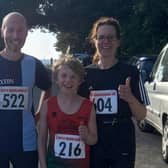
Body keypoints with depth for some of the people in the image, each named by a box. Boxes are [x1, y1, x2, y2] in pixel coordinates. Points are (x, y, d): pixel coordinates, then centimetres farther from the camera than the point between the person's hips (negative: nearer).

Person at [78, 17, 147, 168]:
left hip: (122, 146, -2)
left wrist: (130, 99, -21)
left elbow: (141, 116, -4)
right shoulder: (86, 73, 2)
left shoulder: (130, 72, -5)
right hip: (94, 146, 2)